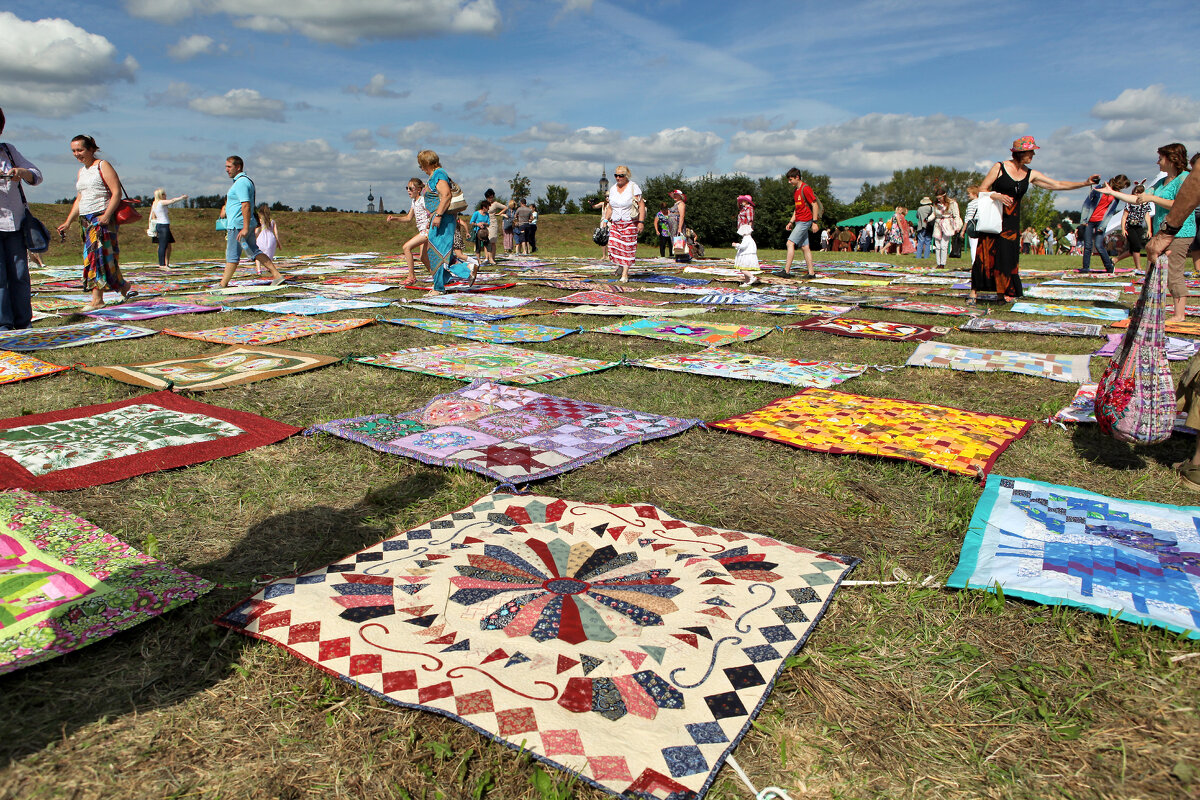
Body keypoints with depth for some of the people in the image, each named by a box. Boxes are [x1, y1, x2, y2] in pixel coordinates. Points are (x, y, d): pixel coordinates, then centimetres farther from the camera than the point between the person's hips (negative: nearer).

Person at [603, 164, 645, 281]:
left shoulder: (633, 187, -7)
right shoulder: (612, 189, 10)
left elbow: (641, 205, -9)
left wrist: (641, 221, -17)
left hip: (630, 223, -4)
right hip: (615, 223, 5)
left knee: (627, 248, -5)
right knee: (613, 245, -6)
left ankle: (625, 274, -2)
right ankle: (620, 266, 20)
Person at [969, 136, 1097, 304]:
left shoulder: (1030, 174, 9)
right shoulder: (999, 167, -3)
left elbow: (1058, 185, 11)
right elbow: (982, 190, -4)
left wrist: (1086, 182, 7)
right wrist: (997, 196, -22)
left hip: (1012, 222, 4)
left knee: (1009, 255, 0)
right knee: (985, 254, -8)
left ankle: (1006, 292, 6)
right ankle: (974, 290, -2)